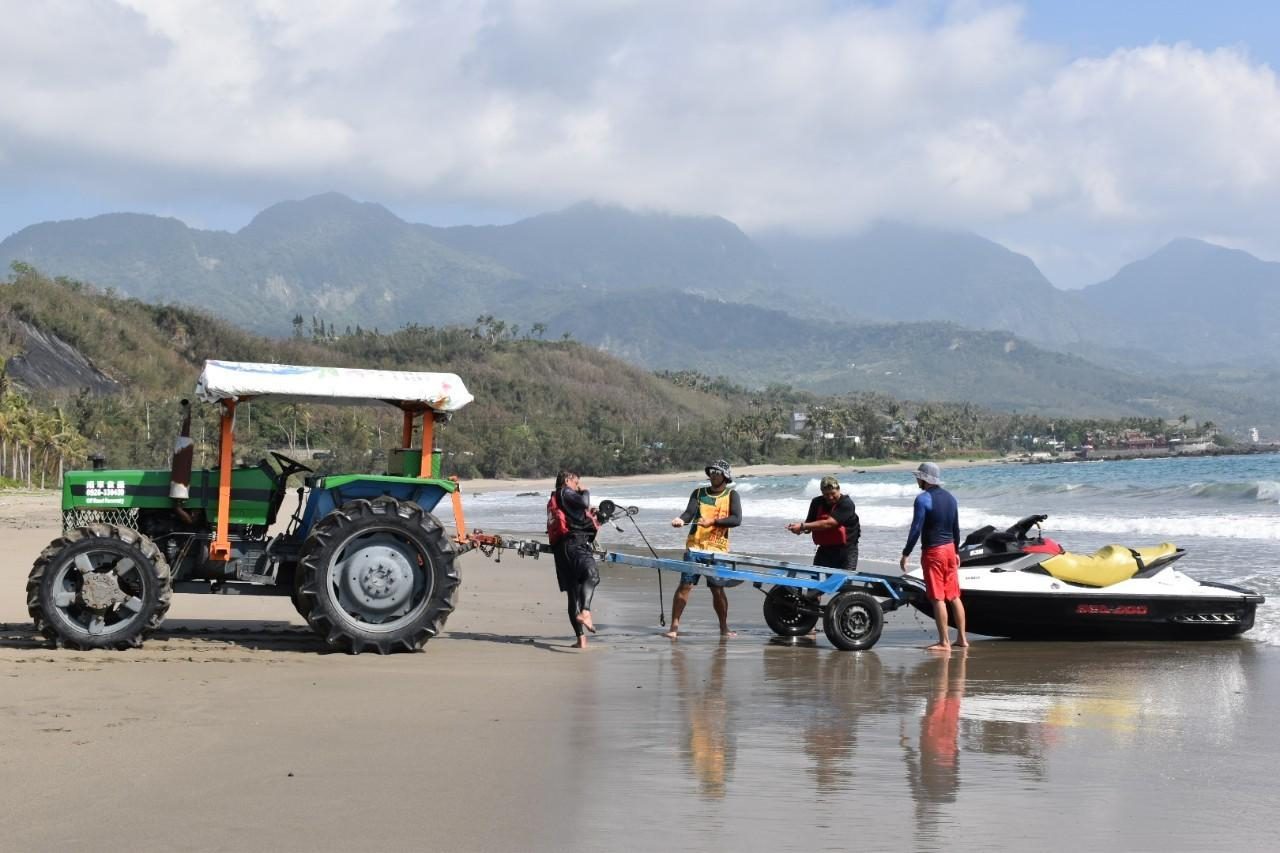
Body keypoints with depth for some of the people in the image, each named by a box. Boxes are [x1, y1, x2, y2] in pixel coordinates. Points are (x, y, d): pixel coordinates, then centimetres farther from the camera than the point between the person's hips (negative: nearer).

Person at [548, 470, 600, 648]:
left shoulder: (553, 501, 31)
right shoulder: (565, 493, 5)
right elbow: (583, 502, -11)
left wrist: (589, 516, 30)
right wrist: (585, 491, 9)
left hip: (561, 550, 10)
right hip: (573, 544, -10)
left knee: (573, 593, 8)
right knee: (592, 573, -32)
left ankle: (581, 638, 8)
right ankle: (585, 612, -54)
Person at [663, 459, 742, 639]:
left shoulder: (731, 495, 4)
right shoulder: (699, 493, 10)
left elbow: (736, 519, -9)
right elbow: (690, 512, -2)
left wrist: (713, 521, -19)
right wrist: (681, 519, -25)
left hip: (717, 549, -1)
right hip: (695, 545, 1)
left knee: (718, 589, 2)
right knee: (685, 585, -6)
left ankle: (724, 628, 16)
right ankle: (674, 626, -5)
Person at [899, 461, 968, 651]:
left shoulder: (923, 498, -13)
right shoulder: (949, 497, 10)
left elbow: (916, 529, -17)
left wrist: (905, 554, -12)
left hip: (933, 552, -7)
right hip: (950, 549, 8)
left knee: (938, 599, -4)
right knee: (954, 596, 13)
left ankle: (944, 642, -3)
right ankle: (962, 638, 17)